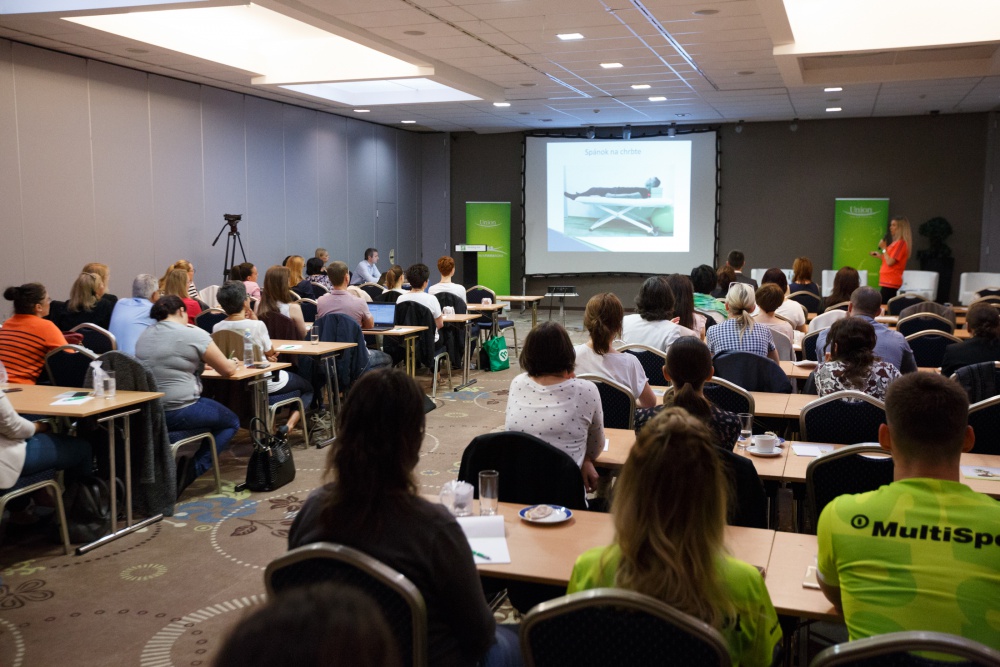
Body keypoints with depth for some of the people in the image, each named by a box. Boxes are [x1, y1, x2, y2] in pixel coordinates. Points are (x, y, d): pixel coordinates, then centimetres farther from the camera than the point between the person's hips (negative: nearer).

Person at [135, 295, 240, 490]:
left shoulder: (143, 336, 11)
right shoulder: (193, 335, -9)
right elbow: (227, 369, -3)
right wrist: (233, 363, 19)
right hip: (178, 413, -7)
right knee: (232, 422, 16)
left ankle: (185, 468, 16)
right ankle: (193, 469, -1)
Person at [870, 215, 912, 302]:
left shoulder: (901, 243, -13)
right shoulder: (896, 242, 16)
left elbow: (890, 262, -18)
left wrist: (884, 248, -9)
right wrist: (879, 256, 13)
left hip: (891, 282, -10)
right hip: (888, 281, 10)